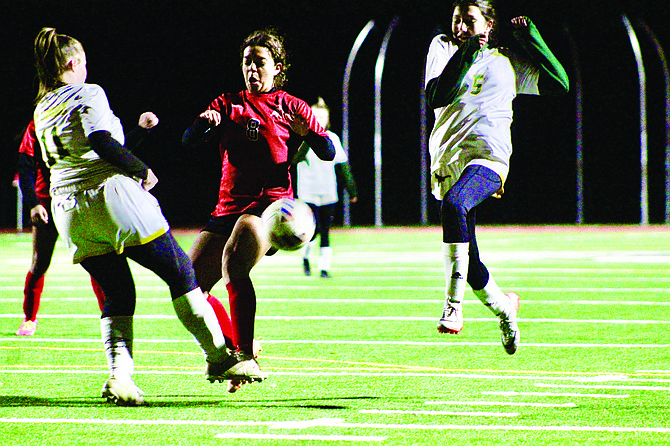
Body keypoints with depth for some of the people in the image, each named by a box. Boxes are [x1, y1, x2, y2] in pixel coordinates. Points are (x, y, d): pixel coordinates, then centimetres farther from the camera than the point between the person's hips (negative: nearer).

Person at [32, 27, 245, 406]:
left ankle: (119, 371, -13)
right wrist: (142, 170, -7)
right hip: (111, 196, -7)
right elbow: (102, 143, -20)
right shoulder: (88, 95, -5)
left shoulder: (41, 111, 17)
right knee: (180, 273, 6)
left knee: (118, 296, 10)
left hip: (69, 214, 7)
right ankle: (219, 356, 7)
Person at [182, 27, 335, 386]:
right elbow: (188, 142, 8)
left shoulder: (290, 107, 9)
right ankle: (231, 349, 19)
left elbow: (328, 153, 1)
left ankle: (246, 357, -30)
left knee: (233, 263, -32)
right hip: (229, 205, 6)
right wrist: (204, 124, -14)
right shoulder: (227, 104, 20)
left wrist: (305, 132, -20)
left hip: (270, 201, -6)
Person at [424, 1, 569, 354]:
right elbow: (437, 97, -2)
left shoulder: (507, 61, 13)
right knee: (468, 264, 6)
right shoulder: (442, 47, 13)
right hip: (447, 162, 4)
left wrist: (529, 38, 5)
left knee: (454, 204, -37)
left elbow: (558, 84, 8)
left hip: (488, 156, -4)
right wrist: (466, 54, -9)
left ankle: (453, 307, -39)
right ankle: (503, 307, 36)